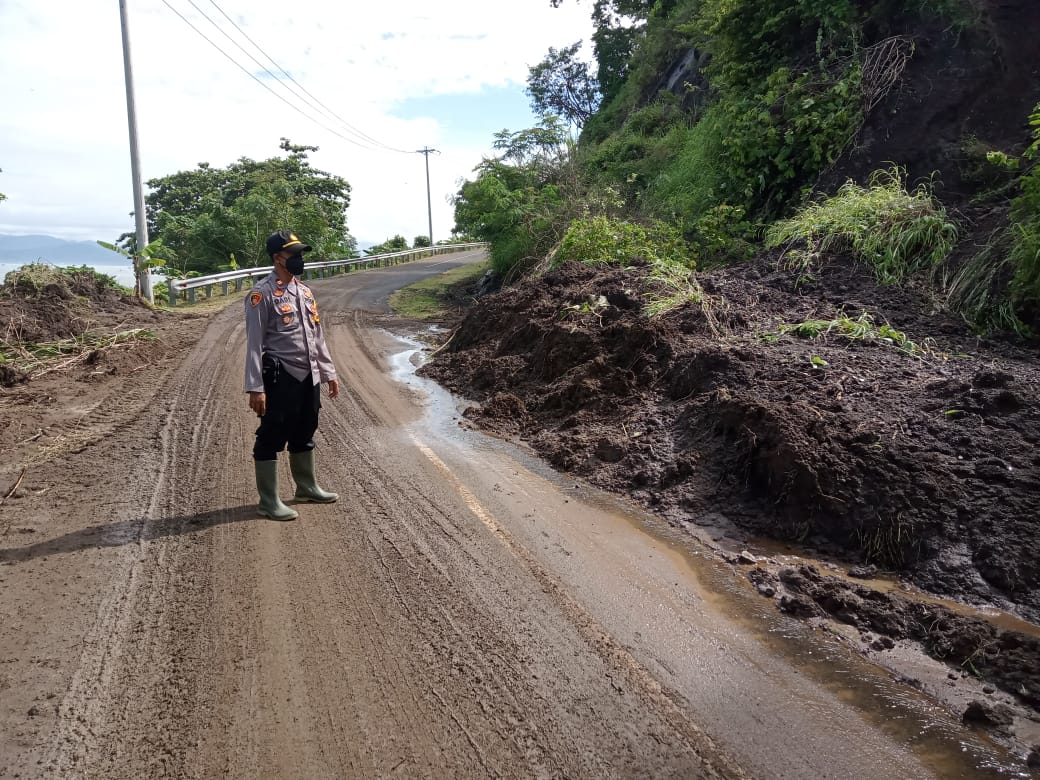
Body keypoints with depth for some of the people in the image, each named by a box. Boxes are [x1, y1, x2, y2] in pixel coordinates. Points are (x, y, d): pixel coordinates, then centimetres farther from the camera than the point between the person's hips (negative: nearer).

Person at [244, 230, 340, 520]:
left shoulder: (305, 292, 12)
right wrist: (255, 388, -20)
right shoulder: (262, 294, -12)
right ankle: (269, 502, 9)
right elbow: (254, 344, -15)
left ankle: (306, 486, 35)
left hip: (309, 376, 8)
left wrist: (329, 373, 17)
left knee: (304, 435, 20)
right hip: (280, 378, -8)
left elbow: (318, 337, 18)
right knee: (271, 438, 1)